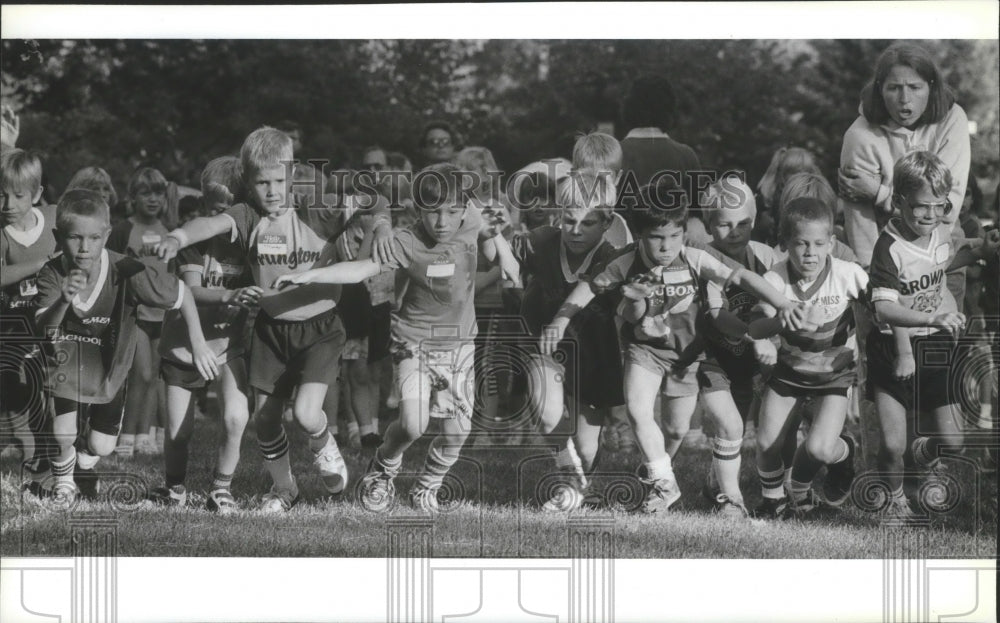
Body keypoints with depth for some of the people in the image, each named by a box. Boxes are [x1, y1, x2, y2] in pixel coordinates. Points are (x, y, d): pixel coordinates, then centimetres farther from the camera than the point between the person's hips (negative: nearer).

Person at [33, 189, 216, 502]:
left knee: (102, 447, 8)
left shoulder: (127, 273, -30)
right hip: (67, 364, -1)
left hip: (110, 369, 1)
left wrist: (198, 344, -20)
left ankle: (85, 464, 48)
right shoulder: (51, 274, -25)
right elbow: (43, 329, -35)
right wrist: (63, 301, -54)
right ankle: (64, 479, 21)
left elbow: (182, 293, -18)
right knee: (63, 434, -16)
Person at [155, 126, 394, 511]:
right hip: (271, 329, 3)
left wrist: (382, 229, -23)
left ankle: (324, 447, 20)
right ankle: (283, 489, 34)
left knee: (306, 414, -18)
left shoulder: (317, 212, -10)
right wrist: (178, 237, -49)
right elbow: (213, 223, -28)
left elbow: (373, 205, -2)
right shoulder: (248, 218, -7)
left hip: (319, 326, -3)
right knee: (265, 418, 9)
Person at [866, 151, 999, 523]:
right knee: (893, 443, -9)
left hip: (937, 346, 5)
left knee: (952, 440, 3)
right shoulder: (889, 247, -21)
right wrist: (933, 318, -42)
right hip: (894, 351, -5)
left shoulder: (942, 232, -2)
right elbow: (884, 309, -30)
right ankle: (895, 497, 22)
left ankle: (924, 451, 40)